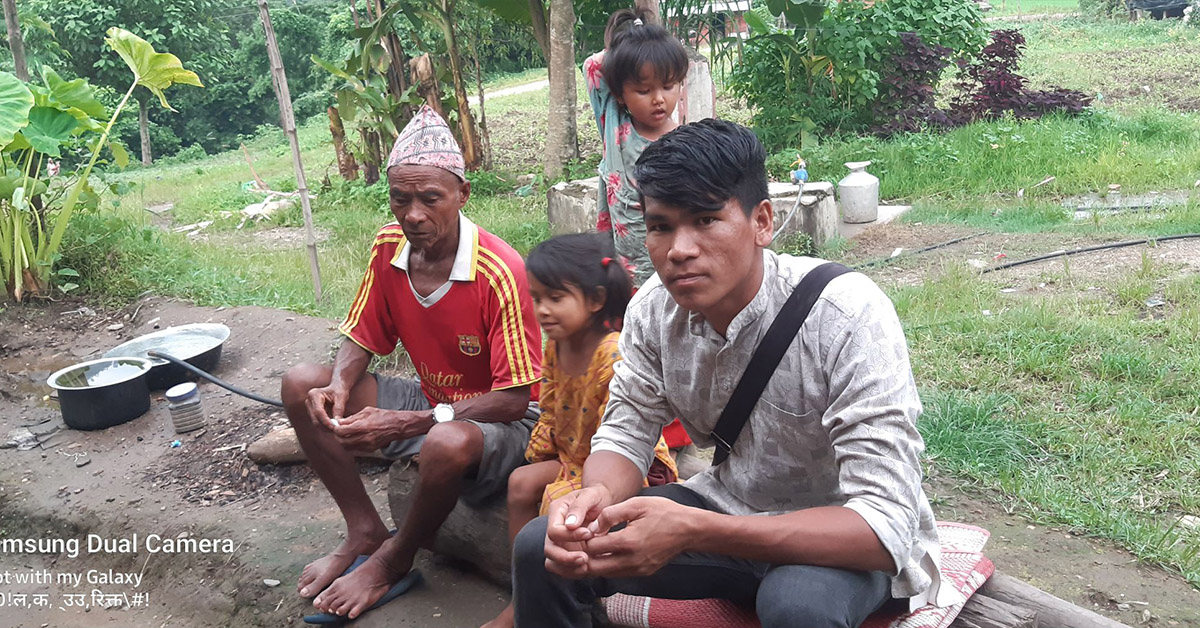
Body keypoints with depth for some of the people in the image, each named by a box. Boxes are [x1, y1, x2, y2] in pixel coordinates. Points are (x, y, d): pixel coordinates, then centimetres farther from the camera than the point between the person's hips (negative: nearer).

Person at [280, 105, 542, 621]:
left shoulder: (500, 273, -27)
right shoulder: (388, 248, -7)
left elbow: (515, 399, -25)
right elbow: (360, 341, 5)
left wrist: (408, 423, -32)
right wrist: (338, 387, -20)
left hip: (502, 420, -6)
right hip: (430, 403, 6)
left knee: (447, 442, -40)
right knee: (302, 385, -7)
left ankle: (392, 561, -7)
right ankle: (365, 531, 1)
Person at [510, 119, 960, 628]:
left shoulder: (848, 317, -28)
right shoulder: (654, 309, -11)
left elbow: (885, 527, -31)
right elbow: (624, 434, -1)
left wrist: (692, 531, -41)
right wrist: (597, 496, -27)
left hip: (852, 538, -4)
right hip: (729, 508, 5)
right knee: (543, 550, -10)